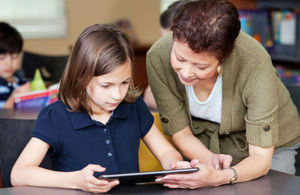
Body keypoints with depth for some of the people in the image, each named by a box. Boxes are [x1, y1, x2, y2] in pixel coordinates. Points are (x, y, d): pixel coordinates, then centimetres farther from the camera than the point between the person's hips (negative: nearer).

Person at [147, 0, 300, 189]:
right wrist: (211, 161, -35)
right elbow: (181, 134, -15)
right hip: (203, 146, 1)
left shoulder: (254, 63, -33)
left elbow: (261, 158, -29)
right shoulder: (158, 56, -25)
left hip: (267, 144, -1)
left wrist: (219, 177, -48)